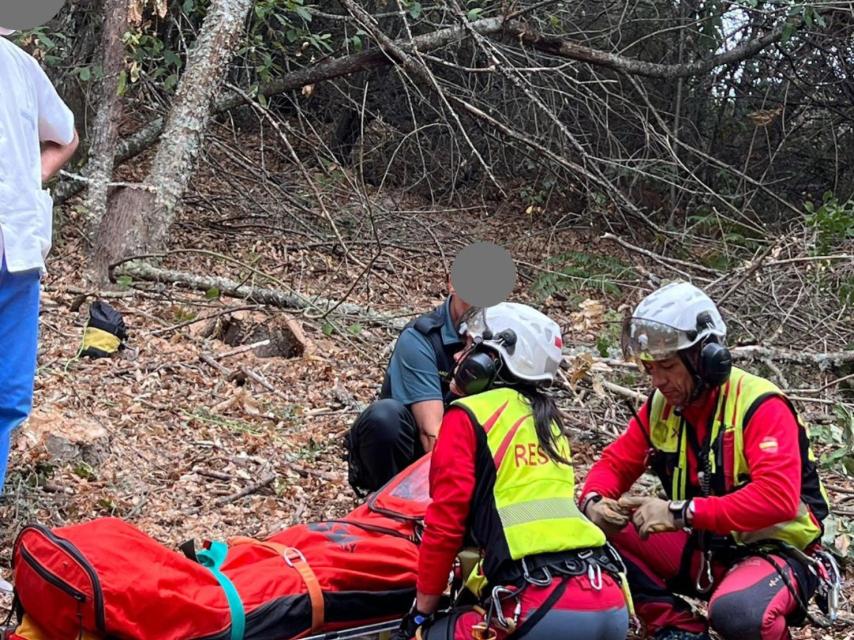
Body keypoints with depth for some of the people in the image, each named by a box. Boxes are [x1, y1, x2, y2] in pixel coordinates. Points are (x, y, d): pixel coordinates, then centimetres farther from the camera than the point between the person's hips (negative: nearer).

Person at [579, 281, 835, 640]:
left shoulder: (760, 405, -20)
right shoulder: (661, 406, 0)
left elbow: (778, 498, -32)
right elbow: (615, 463, 7)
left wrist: (680, 513, -36)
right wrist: (594, 500, -18)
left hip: (775, 553, -6)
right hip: (705, 551, 7)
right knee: (603, 533, -10)